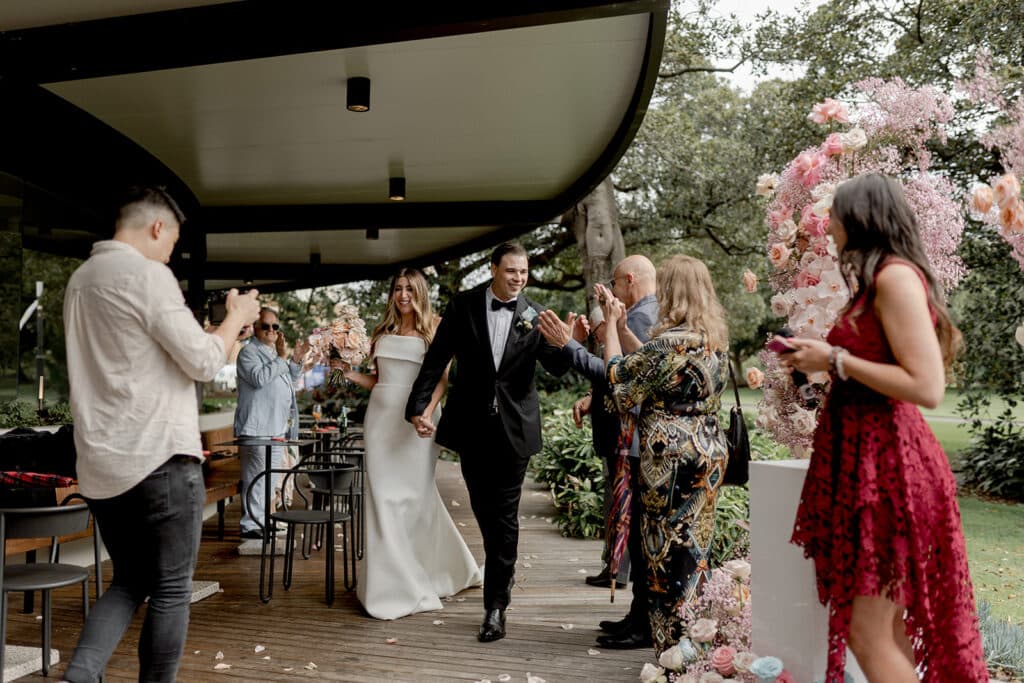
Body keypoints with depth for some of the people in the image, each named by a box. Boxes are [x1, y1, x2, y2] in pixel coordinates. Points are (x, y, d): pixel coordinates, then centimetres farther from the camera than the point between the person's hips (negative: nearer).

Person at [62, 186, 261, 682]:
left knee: (130, 581, 18)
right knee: (170, 590, 5)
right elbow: (204, 362, -13)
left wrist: (222, 324, 25)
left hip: (99, 465, 8)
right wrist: (236, 317, 4)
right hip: (159, 457, -8)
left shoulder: (80, 279, 14)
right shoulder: (147, 274, -12)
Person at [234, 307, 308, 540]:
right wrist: (282, 358, -23)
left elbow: (289, 379, 27)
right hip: (257, 428, -10)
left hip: (277, 427, 10)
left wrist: (296, 359, 11)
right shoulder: (249, 351, -7)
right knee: (256, 477, -10)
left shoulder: (274, 352, 20)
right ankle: (250, 525, -7)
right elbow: (259, 377, -23)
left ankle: (262, 521, 24)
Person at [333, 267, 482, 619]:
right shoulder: (382, 332, 13)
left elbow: (442, 379, -5)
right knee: (383, 496, 3)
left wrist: (427, 410, -21)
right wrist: (348, 372, 2)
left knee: (413, 493, 0)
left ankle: (422, 577, 17)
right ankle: (393, 581, 15)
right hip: (381, 416, 4)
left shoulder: (433, 330, 2)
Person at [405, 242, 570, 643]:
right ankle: (503, 571, 41)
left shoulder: (535, 316, -3)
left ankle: (496, 605, 7)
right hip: (472, 425, 1)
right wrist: (418, 407, -10)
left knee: (505, 516, 0)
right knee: (483, 510, 16)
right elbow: (437, 359, -2)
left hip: (514, 427, -1)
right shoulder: (463, 305, -3)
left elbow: (556, 368, -12)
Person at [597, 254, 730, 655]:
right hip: (709, 454, 9)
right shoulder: (716, 339, 8)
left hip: (673, 460, -8)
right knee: (696, 549, 15)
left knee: (672, 552, 1)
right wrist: (620, 323, 17)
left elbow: (619, 376, -7)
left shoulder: (672, 340, -18)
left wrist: (610, 322, 2)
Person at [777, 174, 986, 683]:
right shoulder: (880, 279, 18)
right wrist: (819, 357, 14)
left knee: (867, 632, -5)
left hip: (884, 460, -10)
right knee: (888, 628, 15)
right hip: (865, 454, 10)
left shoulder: (895, 275, -14)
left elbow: (926, 388, -22)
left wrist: (836, 360, -16)